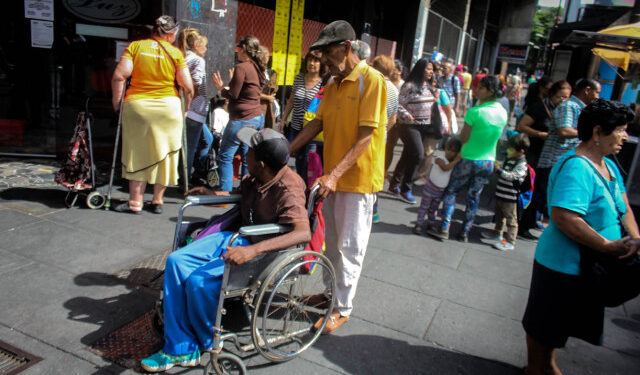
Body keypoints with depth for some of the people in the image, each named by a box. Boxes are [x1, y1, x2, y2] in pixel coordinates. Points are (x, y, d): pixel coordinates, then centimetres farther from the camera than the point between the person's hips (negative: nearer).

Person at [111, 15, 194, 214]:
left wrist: (116, 100, 4)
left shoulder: (135, 46, 4)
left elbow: (120, 75, -7)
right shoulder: (175, 53, 2)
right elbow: (188, 87, -3)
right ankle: (157, 201, 18)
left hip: (137, 106, 1)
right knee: (164, 154, 10)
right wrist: (184, 109, 12)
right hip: (168, 107, 0)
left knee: (138, 154, 8)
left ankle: (135, 202, 9)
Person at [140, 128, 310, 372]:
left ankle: (209, 344, 10)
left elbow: (304, 233, -39)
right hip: (239, 237, 9)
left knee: (199, 281, -24)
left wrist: (253, 250, -46)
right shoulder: (255, 178, 4)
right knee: (176, 261, -6)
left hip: (267, 250, -9)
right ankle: (180, 350, 1)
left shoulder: (288, 191, -23)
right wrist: (208, 193, 28)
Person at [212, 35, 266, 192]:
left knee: (225, 156, -1)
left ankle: (224, 194, -1)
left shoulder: (241, 67, -14)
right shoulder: (257, 68, 12)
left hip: (243, 119, -9)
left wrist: (221, 88, 5)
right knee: (247, 158, 13)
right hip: (257, 118, 9)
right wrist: (231, 84, 25)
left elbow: (233, 94, -13)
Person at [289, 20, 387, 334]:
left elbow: (366, 135, -21)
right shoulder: (333, 85, 11)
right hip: (332, 176, 8)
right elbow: (317, 123, 12)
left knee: (349, 246, 3)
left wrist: (336, 174, -28)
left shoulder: (371, 80, -14)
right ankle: (330, 292, 36)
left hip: (358, 178, -8)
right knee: (332, 241, 18)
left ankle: (343, 308, 17)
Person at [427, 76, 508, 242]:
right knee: (473, 198, 14)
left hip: (469, 160, -5)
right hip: (488, 162, 5)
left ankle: (445, 229, 3)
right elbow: (496, 137, 11)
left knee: (450, 192, 8)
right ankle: (465, 232, 20)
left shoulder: (475, 112, -18)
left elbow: (463, 139, -14)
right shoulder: (503, 113, 1)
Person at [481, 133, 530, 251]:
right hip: (500, 194, 9)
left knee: (511, 219, 1)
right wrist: (496, 167, 4)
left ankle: (510, 242, 7)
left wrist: (498, 168, -30)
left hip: (510, 198, -9)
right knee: (499, 215, 25)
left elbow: (510, 176, -29)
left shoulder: (522, 164, -19)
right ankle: (497, 232, 43)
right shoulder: (509, 158, 8)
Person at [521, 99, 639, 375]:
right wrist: (608, 245, -27)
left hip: (588, 265, 10)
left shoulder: (608, 165, 6)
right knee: (543, 322, 13)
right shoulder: (576, 167, -26)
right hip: (563, 265, -9)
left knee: (561, 321, 27)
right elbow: (563, 216, -36)